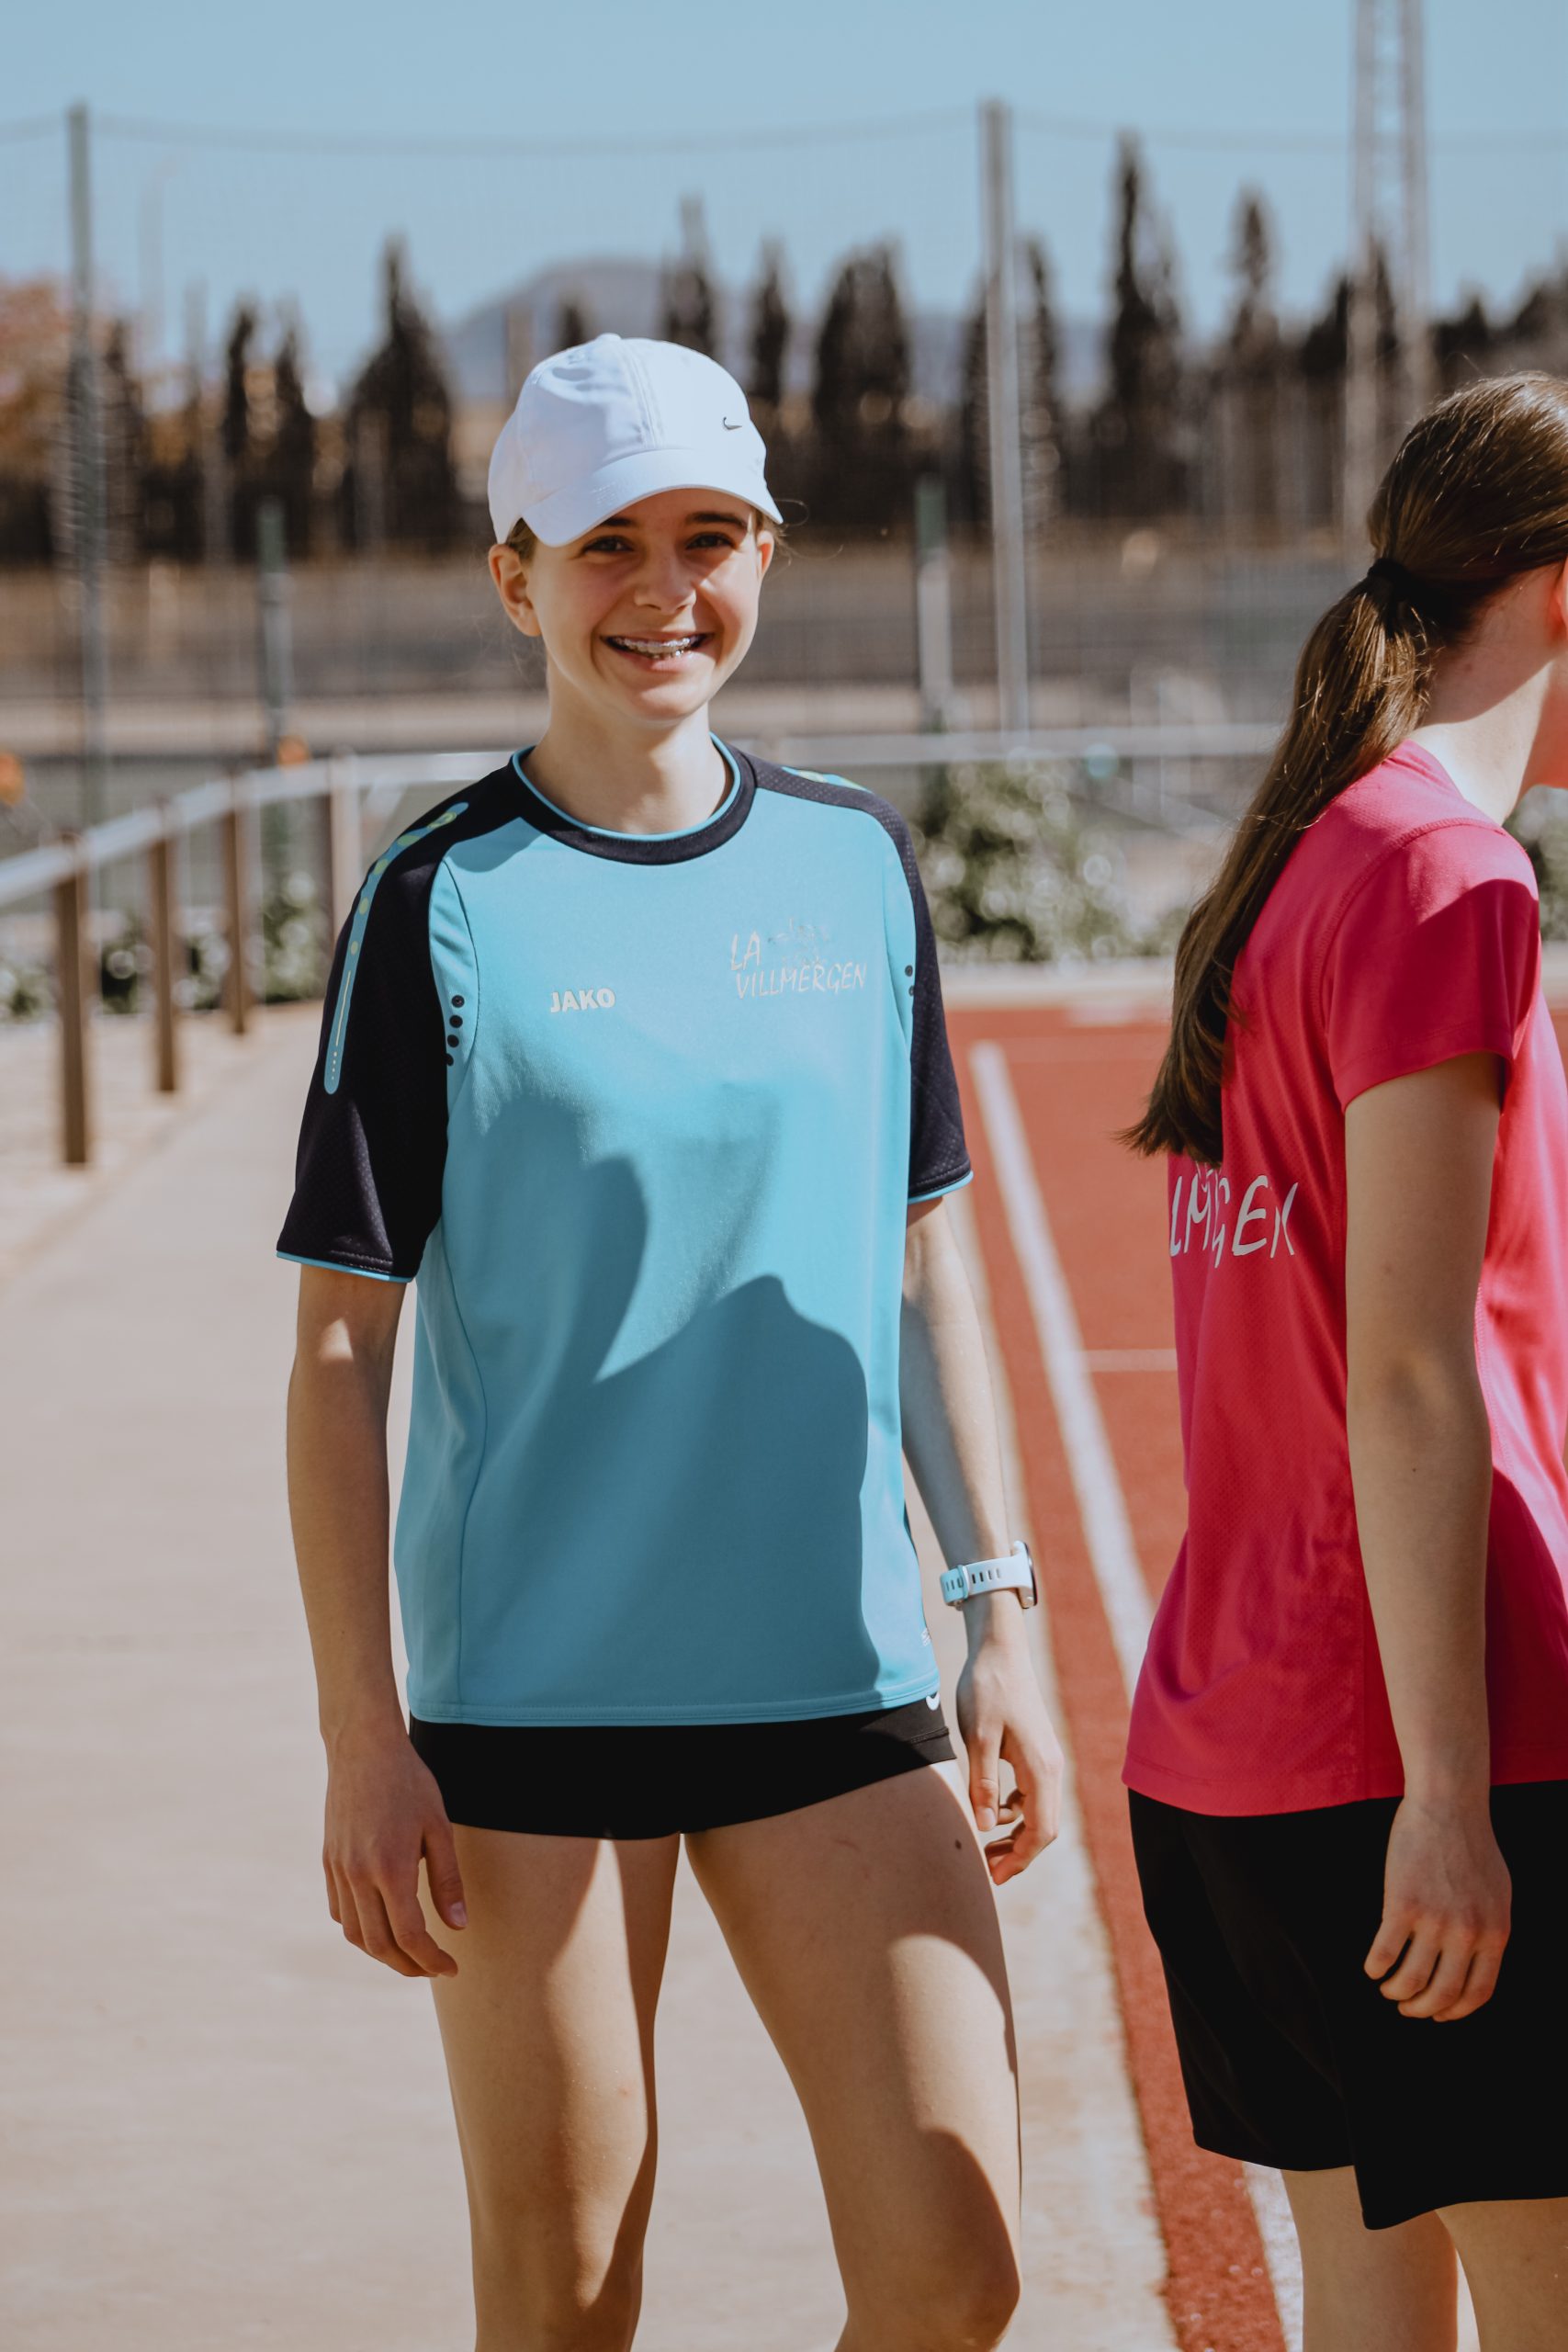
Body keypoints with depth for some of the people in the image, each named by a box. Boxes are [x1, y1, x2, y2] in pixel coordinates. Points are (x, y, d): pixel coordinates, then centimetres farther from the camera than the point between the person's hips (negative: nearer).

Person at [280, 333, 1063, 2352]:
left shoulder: (855, 864, 7)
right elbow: (339, 1352, -4)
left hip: (834, 1677, 3)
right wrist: (362, 1738, -8)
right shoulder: (443, 903, -4)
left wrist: (997, 1612, 9)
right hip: (532, 1701, -3)